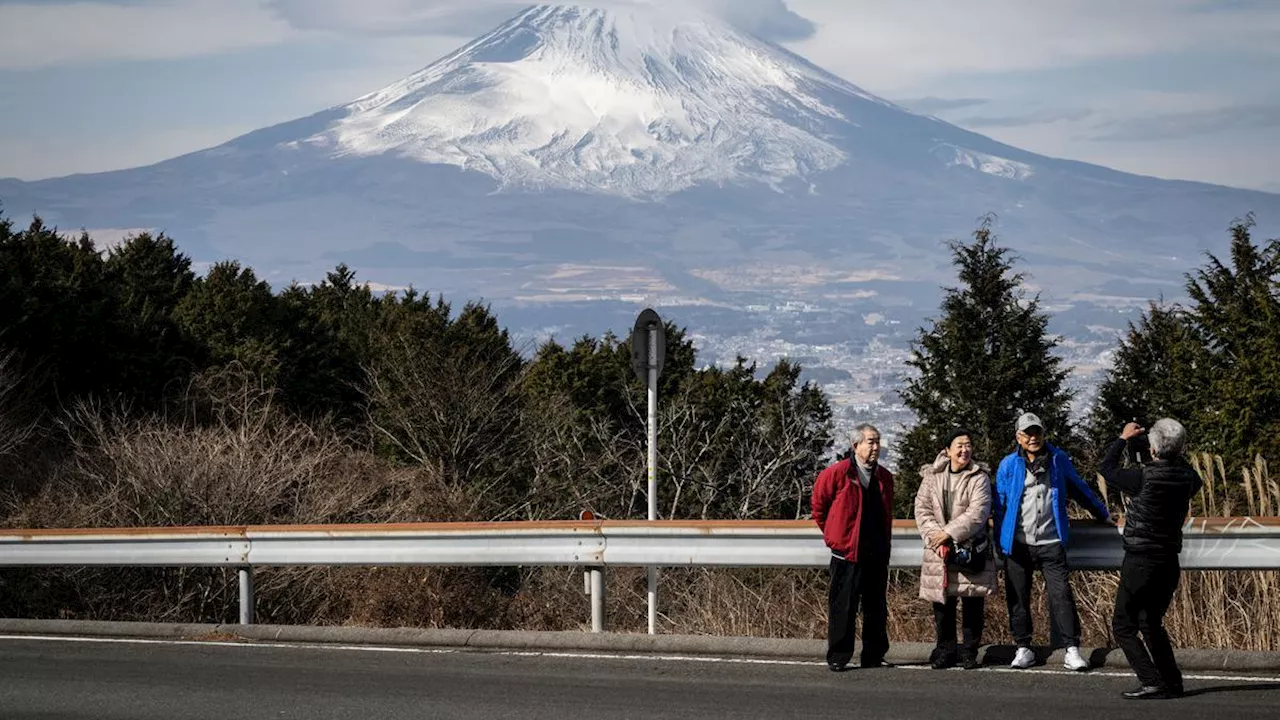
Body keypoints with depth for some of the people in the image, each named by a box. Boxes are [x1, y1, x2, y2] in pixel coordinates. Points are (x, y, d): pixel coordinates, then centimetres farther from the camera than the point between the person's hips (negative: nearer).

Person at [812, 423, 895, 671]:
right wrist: (832, 534, 8)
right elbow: (819, 506, 4)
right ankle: (838, 657, 4)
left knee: (876, 608, 9)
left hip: (877, 555, 5)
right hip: (846, 553, -5)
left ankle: (874, 656, 17)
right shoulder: (838, 473, -8)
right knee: (843, 607, -3)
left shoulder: (884, 477, 10)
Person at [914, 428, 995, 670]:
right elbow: (922, 509, 4)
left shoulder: (979, 478, -2)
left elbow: (978, 512, -12)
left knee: (973, 605, 1)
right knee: (942, 604, 6)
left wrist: (950, 532, -17)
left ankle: (969, 652, 11)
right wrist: (934, 535, -11)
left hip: (972, 550, -2)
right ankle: (945, 651, 17)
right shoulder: (932, 476, 7)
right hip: (939, 551, 2)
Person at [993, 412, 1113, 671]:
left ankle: (1072, 650, -7)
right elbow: (999, 504, 8)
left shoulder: (1058, 460, 6)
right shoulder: (1009, 465, 4)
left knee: (1061, 595, -8)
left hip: (1051, 543, -1)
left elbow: (1079, 489, 20)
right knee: (1018, 598, 5)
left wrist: (1103, 514, 26)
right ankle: (1023, 648, 16)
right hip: (1017, 544, 1)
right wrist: (1000, 542, 7)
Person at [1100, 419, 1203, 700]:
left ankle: (1152, 683, -10)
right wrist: (1175, 454, 23)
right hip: (1170, 562, 6)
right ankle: (1172, 682, 14)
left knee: (1123, 626, 2)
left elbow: (1107, 468, -1)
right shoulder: (1187, 477, -3)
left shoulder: (1144, 477, -19)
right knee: (1151, 624, 21)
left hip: (1140, 561, -6)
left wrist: (1123, 439, 13)